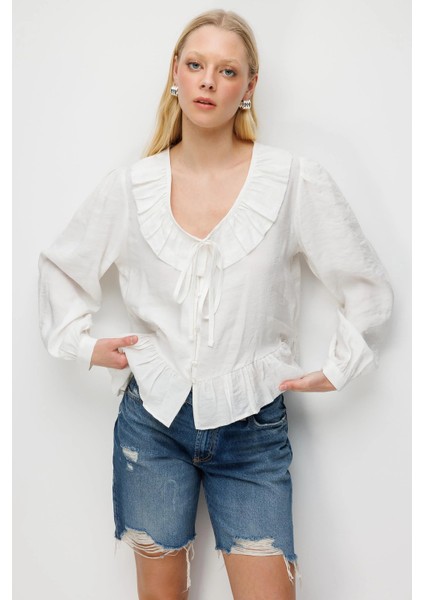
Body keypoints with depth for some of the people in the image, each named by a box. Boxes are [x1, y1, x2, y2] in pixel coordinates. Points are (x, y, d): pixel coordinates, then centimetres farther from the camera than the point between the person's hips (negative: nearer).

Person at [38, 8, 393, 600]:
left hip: (252, 428, -1)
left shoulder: (298, 182, -5)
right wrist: (79, 340, 6)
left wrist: (337, 370, 1)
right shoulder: (130, 185, 1)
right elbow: (60, 265, 17)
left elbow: (369, 286, 5)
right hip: (152, 419, 2)